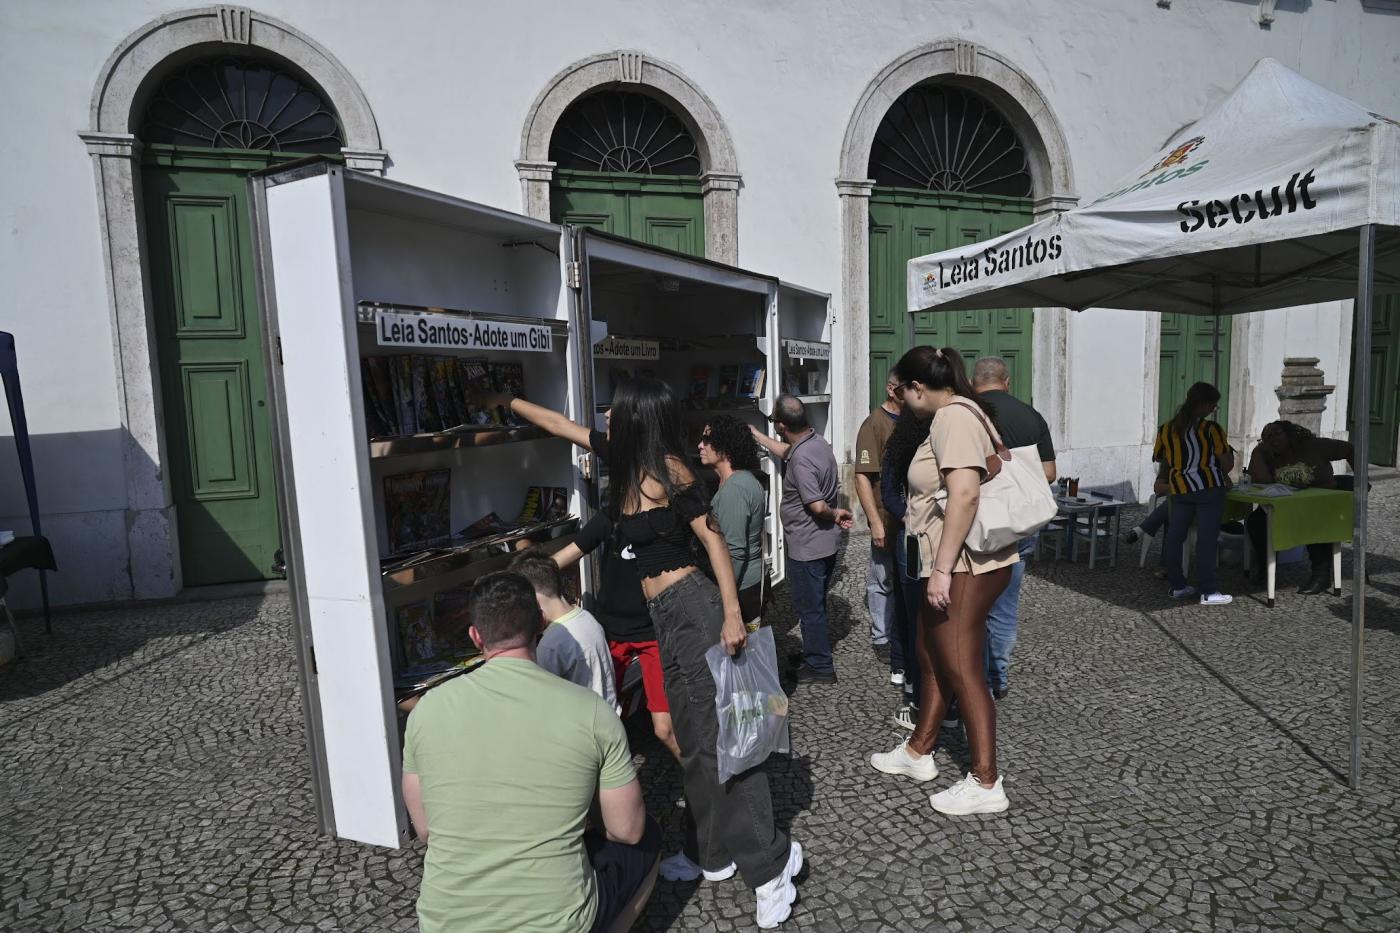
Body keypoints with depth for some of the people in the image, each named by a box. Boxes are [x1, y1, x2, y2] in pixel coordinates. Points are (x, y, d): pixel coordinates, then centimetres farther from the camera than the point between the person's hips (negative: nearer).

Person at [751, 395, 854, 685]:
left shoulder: (801, 460, -28)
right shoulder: (818, 441, 1)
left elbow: (817, 506, -31)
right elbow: (786, 451, 21)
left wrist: (834, 514, -10)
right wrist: (756, 435, 28)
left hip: (806, 549, -10)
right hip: (826, 543, 10)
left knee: (809, 609, 6)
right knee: (816, 605, 23)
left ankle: (819, 667, 20)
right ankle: (815, 655, 39)